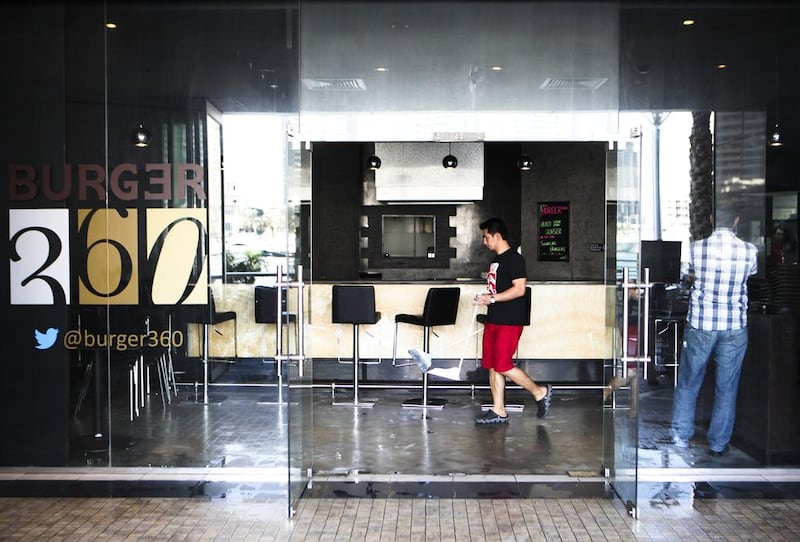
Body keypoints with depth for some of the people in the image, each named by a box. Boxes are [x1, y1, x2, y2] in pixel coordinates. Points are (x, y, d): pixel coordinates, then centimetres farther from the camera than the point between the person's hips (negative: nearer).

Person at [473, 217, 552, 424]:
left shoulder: (514, 258, -12)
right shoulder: (496, 260, 17)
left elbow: (519, 289, -20)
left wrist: (492, 298, -20)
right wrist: (484, 296, 8)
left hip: (510, 321, -9)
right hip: (493, 319, 9)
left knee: (503, 365, -10)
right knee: (492, 366, 8)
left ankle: (540, 392, 7)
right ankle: (498, 411, 14)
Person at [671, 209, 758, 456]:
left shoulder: (696, 248, -8)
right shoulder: (749, 250, -7)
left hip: (700, 324, 0)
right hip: (734, 327, 1)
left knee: (688, 383, 13)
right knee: (726, 388, 11)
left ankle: (681, 437, 16)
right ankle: (718, 443, 19)